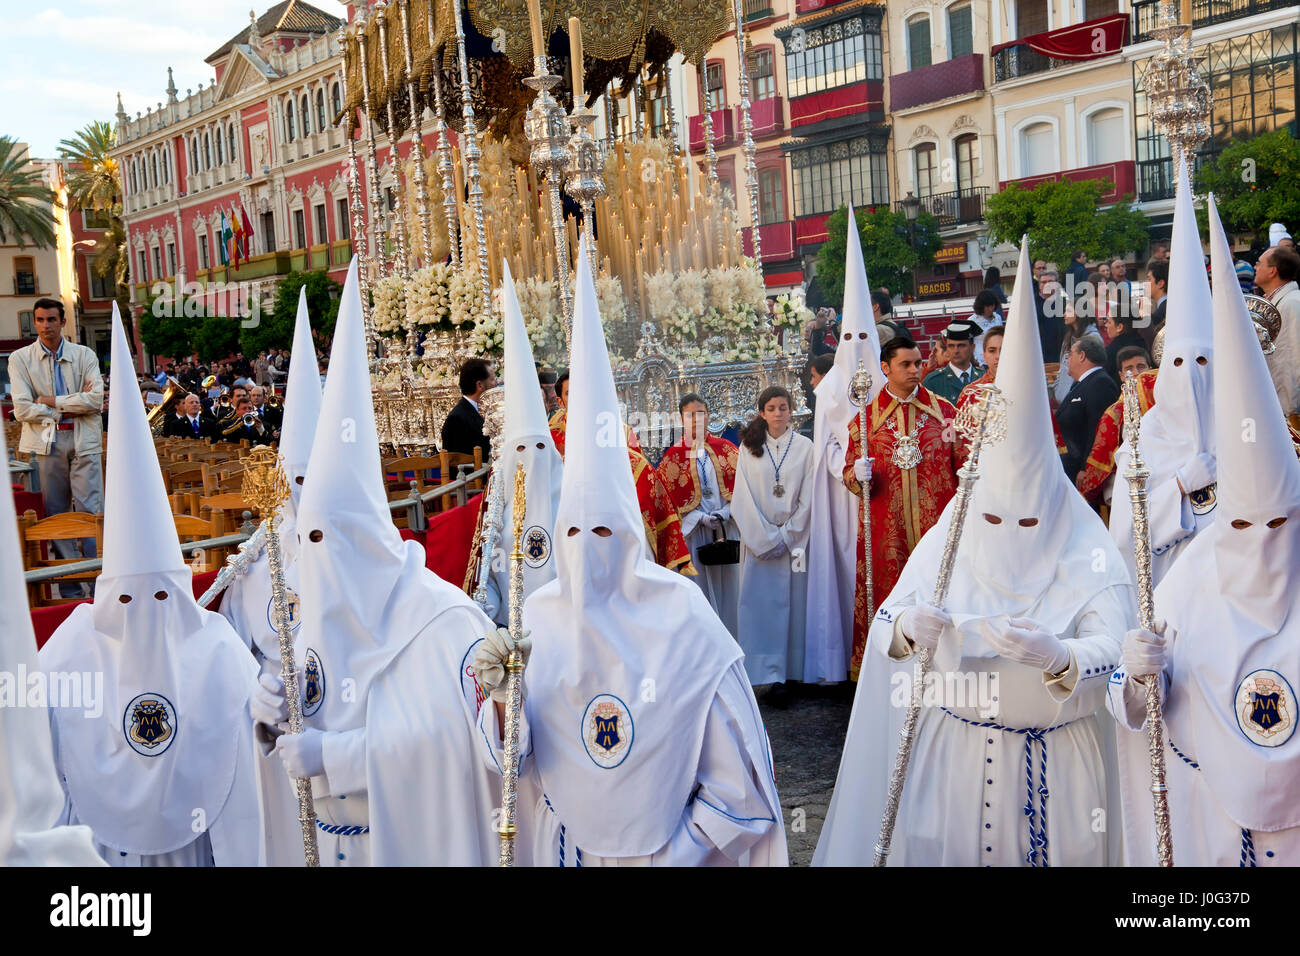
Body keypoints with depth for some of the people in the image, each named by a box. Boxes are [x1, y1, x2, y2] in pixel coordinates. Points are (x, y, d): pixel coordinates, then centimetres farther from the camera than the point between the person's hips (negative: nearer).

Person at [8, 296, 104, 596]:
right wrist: (72, 406, -6)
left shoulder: (84, 355, 7)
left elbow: (97, 399, -6)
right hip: (46, 442, 0)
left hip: (83, 440, 0)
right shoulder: (20, 359, 6)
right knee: (56, 514, 2)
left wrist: (52, 401, -7)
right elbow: (22, 409, -4)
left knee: (91, 509, -5)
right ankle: (70, 590, 8)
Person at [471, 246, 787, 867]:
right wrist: (499, 699, -27)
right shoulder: (538, 616, -10)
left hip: (666, 847, -3)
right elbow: (508, 761, -9)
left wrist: (677, 854, -11)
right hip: (562, 844, 3)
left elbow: (735, 779, -11)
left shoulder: (678, 616, -18)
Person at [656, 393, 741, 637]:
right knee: (701, 587, -1)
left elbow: (739, 485, 6)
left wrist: (726, 512, -10)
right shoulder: (674, 456, 3)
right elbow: (672, 496, -1)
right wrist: (701, 518, -12)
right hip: (693, 529, -2)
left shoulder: (725, 449, 8)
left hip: (727, 526, 2)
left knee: (728, 584, 4)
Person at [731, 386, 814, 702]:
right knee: (761, 602, -4)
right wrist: (767, 538, -7)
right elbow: (743, 497, 0)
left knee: (792, 602, -2)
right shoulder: (749, 447, 5)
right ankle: (769, 674, -2)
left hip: (794, 538, 0)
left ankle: (788, 673, 1)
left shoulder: (804, 447, 4)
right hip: (758, 538, 0)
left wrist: (786, 536, -7)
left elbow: (807, 498, 1)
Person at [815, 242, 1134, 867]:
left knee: (1056, 851, 8)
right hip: (953, 753, 2)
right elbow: (883, 630, -10)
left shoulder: (1089, 560, -11)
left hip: (1059, 761, -2)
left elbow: (1112, 652, -24)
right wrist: (906, 630, -34)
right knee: (944, 849, 11)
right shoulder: (947, 546, -3)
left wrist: (1058, 657, -46)